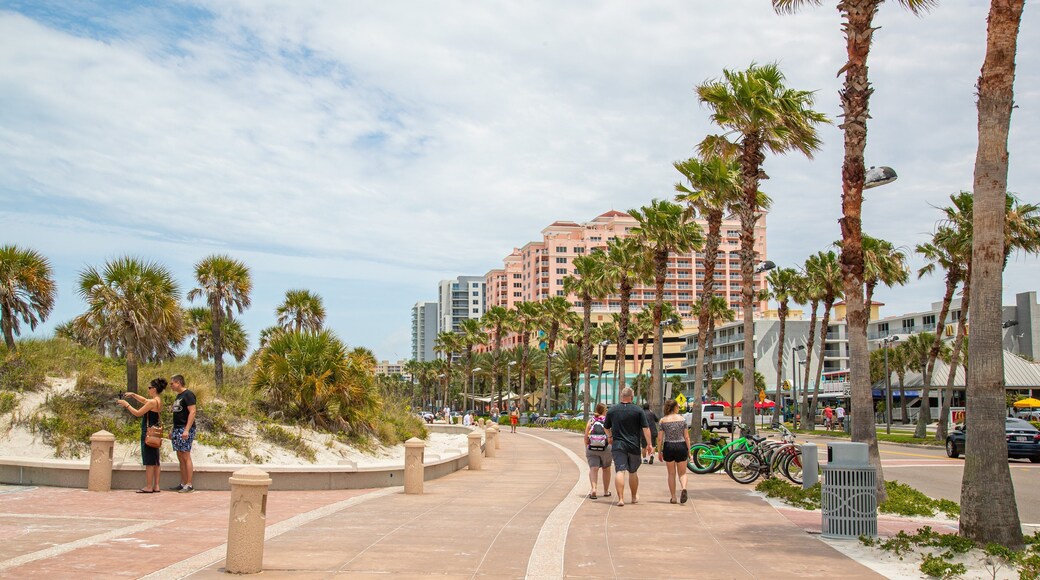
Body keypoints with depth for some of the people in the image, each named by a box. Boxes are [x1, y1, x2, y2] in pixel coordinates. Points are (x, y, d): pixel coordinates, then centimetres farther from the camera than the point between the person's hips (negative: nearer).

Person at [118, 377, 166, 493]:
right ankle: (156, 486, 14)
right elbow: (144, 400, 27)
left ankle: (148, 487, 0)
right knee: (155, 460, 11)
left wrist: (126, 404, -3)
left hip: (148, 433, -9)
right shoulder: (158, 401, 10)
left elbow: (137, 413, -12)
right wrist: (133, 395, 19)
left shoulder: (153, 402, -18)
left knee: (149, 460, -4)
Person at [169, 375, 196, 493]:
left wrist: (186, 430, -24)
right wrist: (173, 430, 23)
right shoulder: (178, 396, 19)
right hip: (177, 429, 9)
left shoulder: (188, 395, -10)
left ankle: (189, 485, -7)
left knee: (186, 456, -9)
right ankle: (183, 484, 13)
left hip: (185, 429, -9)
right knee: (180, 457, 9)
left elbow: (192, 412, -17)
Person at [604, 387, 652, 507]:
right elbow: (646, 428, -7)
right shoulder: (638, 411, -3)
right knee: (632, 472, 15)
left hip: (618, 444, 0)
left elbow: (606, 427, 15)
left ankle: (621, 499, -17)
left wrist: (610, 436, 34)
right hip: (634, 446, 0)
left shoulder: (612, 410, 3)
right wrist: (649, 444, -4)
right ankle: (634, 497, 30)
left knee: (619, 471, -6)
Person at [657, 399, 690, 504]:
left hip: (668, 447, 0)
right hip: (681, 446, 0)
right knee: (682, 473, 10)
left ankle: (673, 497, 12)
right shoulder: (682, 419, 0)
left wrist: (659, 452, 7)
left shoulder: (663, 420, 0)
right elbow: (686, 437, 0)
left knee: (671, 474, 13)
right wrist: (689, 451, 7)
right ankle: (684, 488, -20)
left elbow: (660, 438, -1)